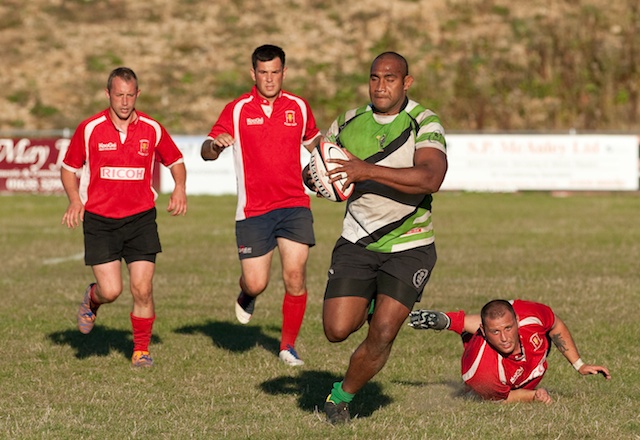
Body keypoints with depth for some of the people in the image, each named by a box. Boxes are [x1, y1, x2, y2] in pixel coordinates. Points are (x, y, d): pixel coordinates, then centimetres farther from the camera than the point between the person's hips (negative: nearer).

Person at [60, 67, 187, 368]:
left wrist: (179, 189, -5)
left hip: (140, 219, 1)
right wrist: (75, 200, -9)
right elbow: (69, 168, 8)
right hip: (99, 220, -1)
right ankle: (92, 300, 28)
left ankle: (141, 351, 11)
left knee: (142, 289, -7)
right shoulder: (89, 129, -4)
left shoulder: (151, 129, 0)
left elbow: (175, 161, 14)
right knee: (111, 291, -9)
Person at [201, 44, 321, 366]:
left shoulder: (299, 107, 6)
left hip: (294, 205, 1)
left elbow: (313, 143, 24)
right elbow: (206, 152, -3)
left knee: (295, 275, -11)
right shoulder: (237, 110, 0)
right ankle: (246, 298, 35)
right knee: (256, 283, -4)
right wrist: (215, 145, -26)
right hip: (253, 210, -1)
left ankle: (288, 345, 6)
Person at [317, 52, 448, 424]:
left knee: (382, 335, -13)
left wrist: (368, 171, -35)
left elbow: (430, 179, -29)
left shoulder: (425, 124, -11)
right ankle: (367, 306, 27)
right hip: (357, 244, 3)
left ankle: (342, 397, 12)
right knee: (337, 330, -8)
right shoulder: (348, 124, 4)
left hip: (409, 247, -3)